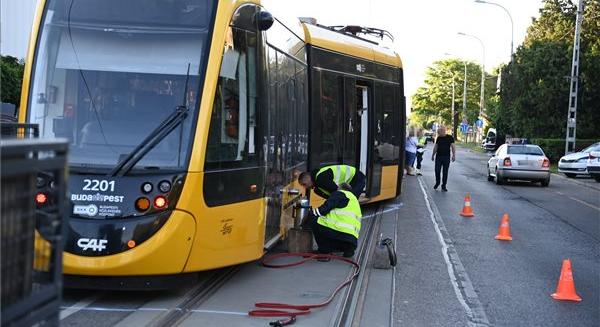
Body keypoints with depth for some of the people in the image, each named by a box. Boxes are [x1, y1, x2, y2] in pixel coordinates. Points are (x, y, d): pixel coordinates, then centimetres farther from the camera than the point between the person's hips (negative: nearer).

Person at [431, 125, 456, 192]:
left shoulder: (450, 138, -3)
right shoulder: (438, 138, 7)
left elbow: (453, 147, -3)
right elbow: (435, 147, 15)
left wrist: (454, 155, -12)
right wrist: (433, 155, 15)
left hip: (446, 157, -2)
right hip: (438, 156, 3)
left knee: (445, 172, 1)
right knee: (437, 170, 0)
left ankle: (444, 186, 9)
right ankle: (437, 183, 21)